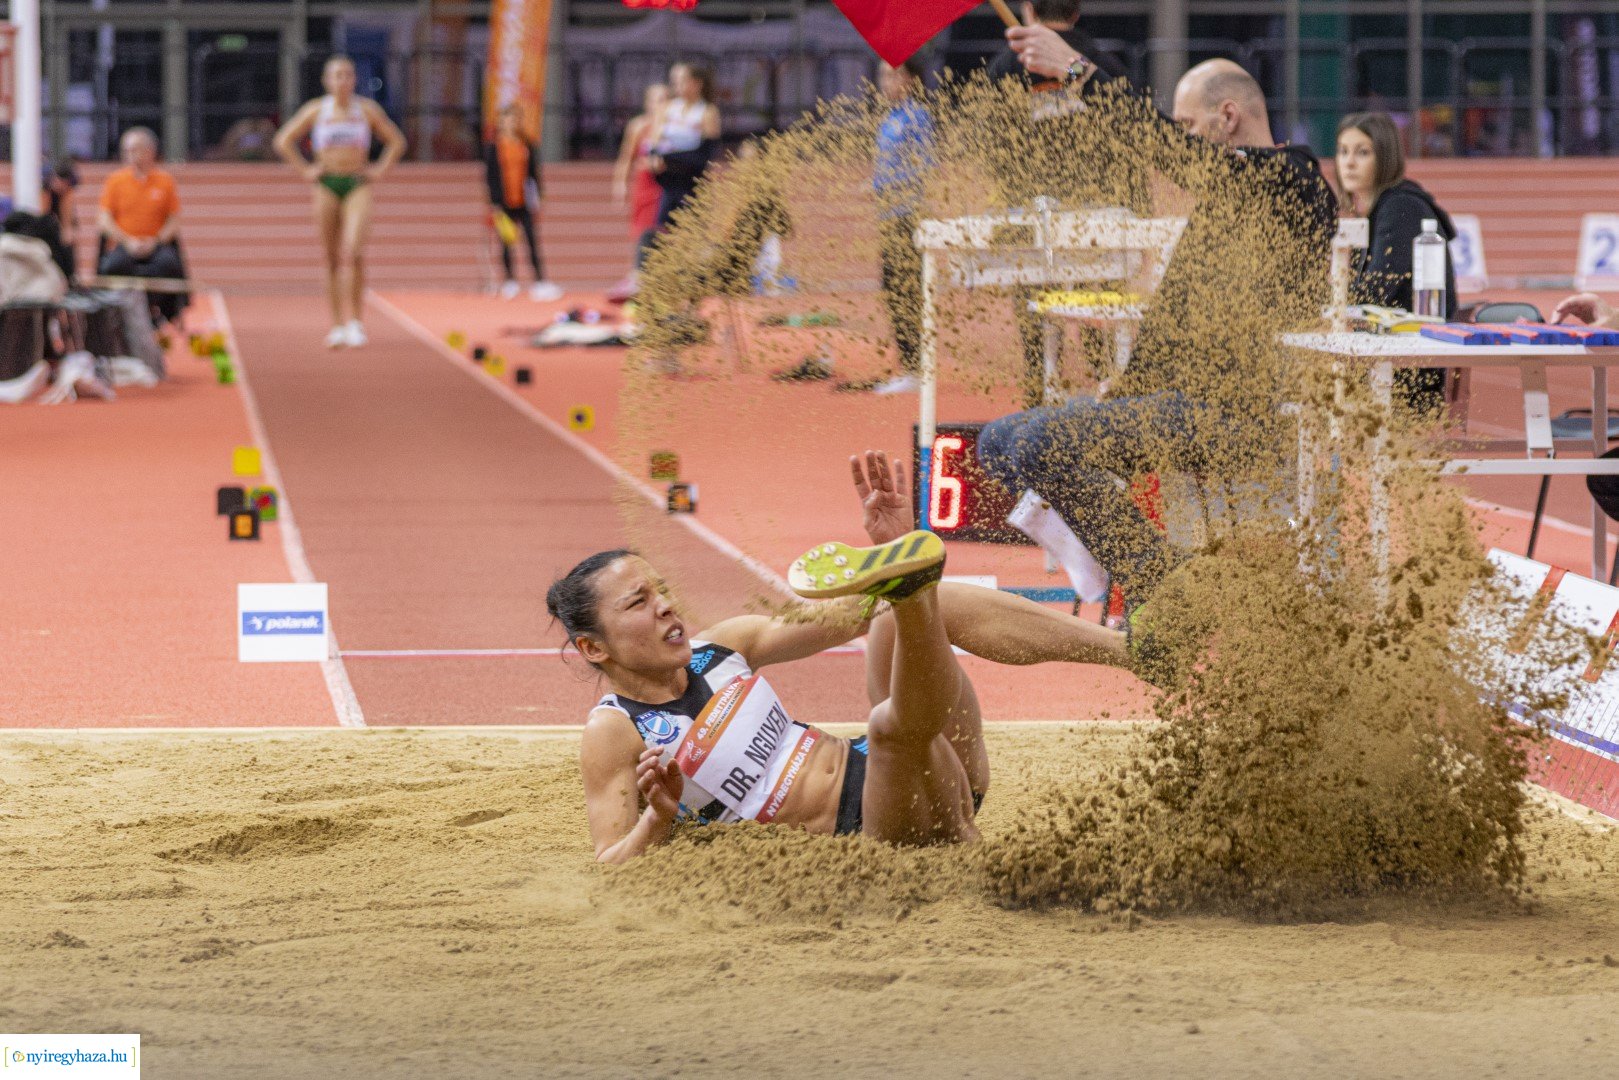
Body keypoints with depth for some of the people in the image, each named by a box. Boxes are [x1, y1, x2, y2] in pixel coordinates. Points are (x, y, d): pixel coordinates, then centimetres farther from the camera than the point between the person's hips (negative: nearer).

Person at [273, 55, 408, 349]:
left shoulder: (367, 110, 6)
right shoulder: (316, 110, 4)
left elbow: (396, 141, 16)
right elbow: (283, 141, 10)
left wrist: (381, 170, 4)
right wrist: (305, 170, 2)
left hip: (358, 185, -1)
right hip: (327, 185, 1)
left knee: (352, 252, -17)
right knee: (333, 259, 3)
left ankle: (353, 321, -17)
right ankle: (337, 325, 8)